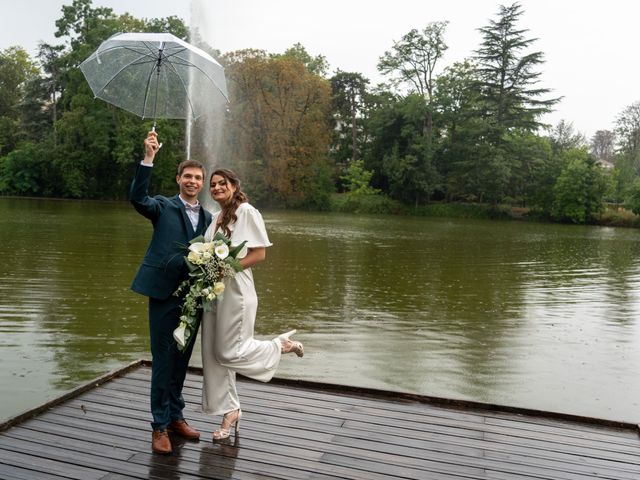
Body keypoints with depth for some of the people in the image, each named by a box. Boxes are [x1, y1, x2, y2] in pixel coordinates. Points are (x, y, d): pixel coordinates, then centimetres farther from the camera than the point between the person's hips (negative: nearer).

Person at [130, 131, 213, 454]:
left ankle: (175, 416, 29)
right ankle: (160, 425, 12)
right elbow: (137, 198, -19)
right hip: (164, 293, -5)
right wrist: (149, 158, -26)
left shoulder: (207, 217, 14)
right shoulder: (164, 207, 1)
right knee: (163, 360, 1)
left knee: (182, 359, 14)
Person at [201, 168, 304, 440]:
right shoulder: (217, 217, 14)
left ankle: (281, 345, 17)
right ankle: (230, 411, 22)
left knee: (228, 352, -5)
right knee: (212, 354, 8)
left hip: (235, 291, -8)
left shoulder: (247, 211, -8)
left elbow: (259, 254, -13)